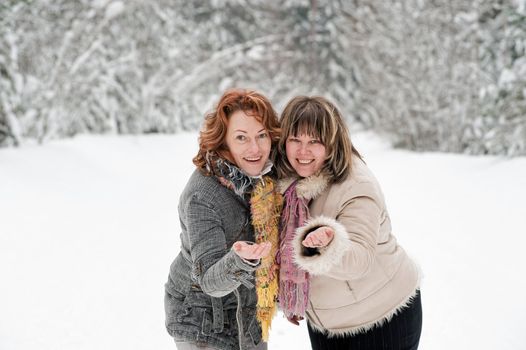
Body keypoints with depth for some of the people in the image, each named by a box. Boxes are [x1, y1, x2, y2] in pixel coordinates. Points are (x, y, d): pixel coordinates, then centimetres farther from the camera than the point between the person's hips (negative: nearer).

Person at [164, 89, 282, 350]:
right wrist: (240, 260, -46)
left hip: (248, 309, 6)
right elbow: (211, 281, -31)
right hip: (202, 317, -6)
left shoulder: (265, 174, -10)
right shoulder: (201, 197, -28)